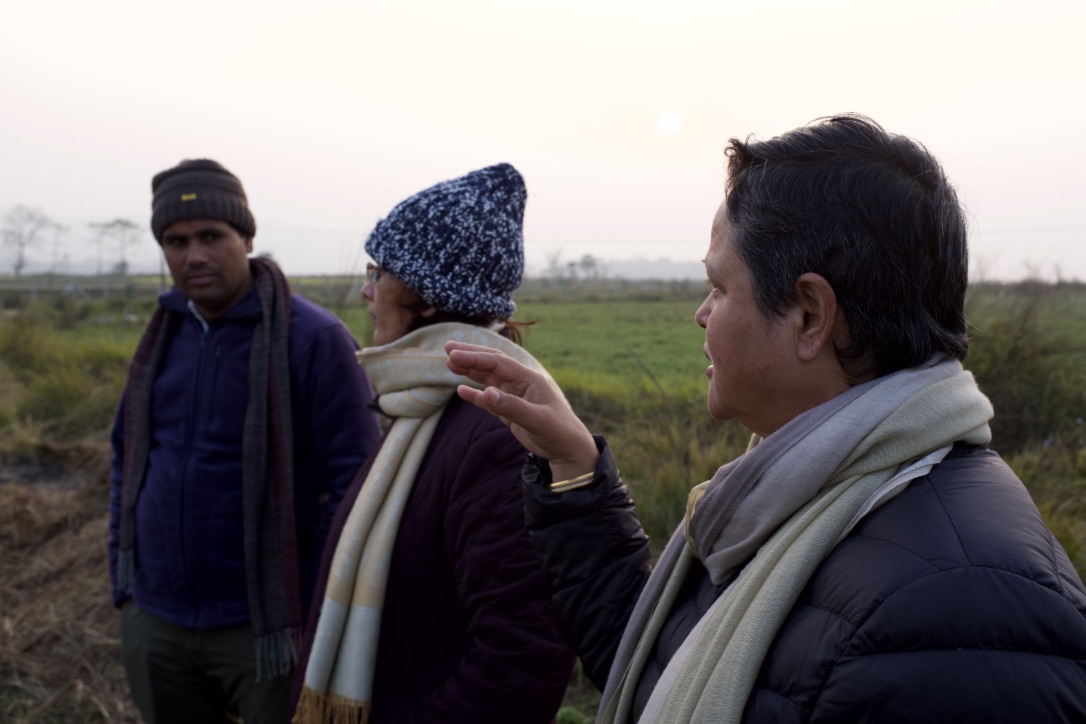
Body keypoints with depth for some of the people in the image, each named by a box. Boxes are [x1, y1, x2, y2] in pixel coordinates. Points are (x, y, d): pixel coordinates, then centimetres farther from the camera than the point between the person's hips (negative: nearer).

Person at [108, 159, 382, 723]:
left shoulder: (314, 338, -15)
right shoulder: (164, 333, 4)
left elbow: (354, 483, -15)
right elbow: (129, 456, 13)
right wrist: (123, 578, 10)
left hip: (266, 626, -5)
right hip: (154, 622, 6)